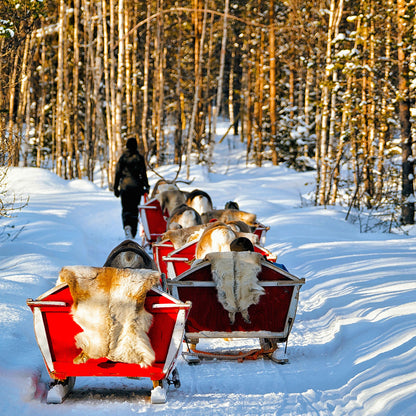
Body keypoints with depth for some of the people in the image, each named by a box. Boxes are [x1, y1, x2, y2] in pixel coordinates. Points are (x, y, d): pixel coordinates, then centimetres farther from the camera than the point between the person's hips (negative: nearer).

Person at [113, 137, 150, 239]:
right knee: (134, 209, 6)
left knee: (125, 209, 3)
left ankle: (127, 225, -24)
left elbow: (117, 173, 5)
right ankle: (133, 233, 4)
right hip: (136, 187, -1)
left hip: (124, 186, 1)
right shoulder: (139, 158, -2)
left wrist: (116, 188, 10)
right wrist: (146, 186, 4)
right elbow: (143, 173, -3)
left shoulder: (122, 158, 3)